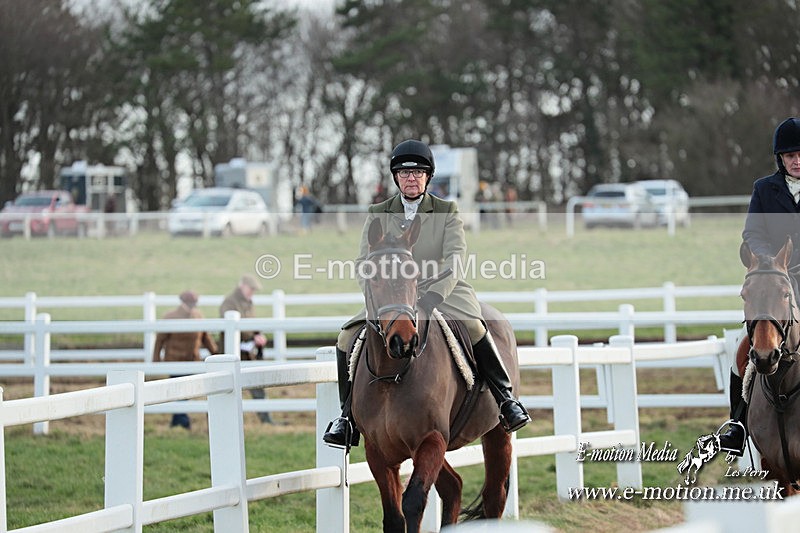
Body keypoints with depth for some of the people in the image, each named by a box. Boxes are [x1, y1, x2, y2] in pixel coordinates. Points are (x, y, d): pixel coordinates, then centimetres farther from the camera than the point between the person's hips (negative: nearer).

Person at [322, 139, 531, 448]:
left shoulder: (447, 212, 2)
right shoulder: (378, 215, 7)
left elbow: (455, 258, -11)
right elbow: (365, 263, 1)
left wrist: (432, 297, -28)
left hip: (442, 294, -2)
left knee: (474, 327, -32)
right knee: (347, 337, -18)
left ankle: (505, 398, -18)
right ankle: (348, 414, -4)